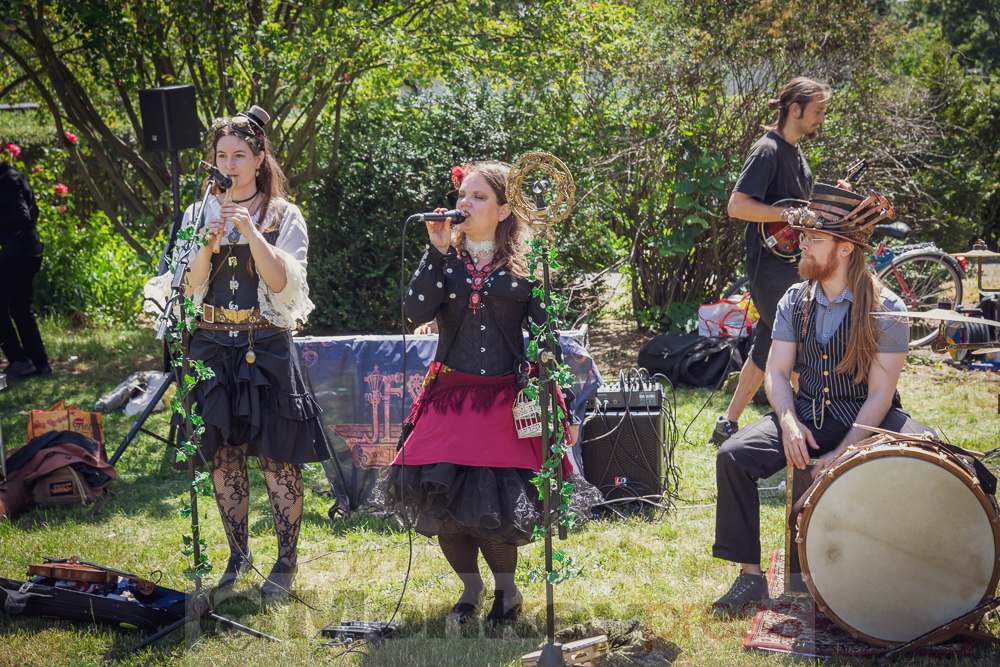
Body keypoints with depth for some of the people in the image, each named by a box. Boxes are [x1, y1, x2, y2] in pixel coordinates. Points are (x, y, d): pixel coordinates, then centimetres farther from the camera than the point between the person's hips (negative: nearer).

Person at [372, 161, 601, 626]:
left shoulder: (524, 264, 3)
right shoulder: (446, 258, 8)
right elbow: (417, 312, -9)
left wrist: (563, 407, -1)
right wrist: (438, 251, -13)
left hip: (507, 399, -2)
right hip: (450, 396, 3)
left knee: (495, 503, -14)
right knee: (441, 499, -6)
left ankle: (507, 591, 15)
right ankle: (470, 589, 21)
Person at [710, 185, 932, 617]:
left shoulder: (886, 310, -10)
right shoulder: (795, 302, 4)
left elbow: (879, 394, -14)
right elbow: (777, 373, 2)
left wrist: (843, 454, -25)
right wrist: (789, 423, -19)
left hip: (867, 421, -4)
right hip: (806, 415, 4)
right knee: (733, 455, -20)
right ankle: (750, 575, -11)